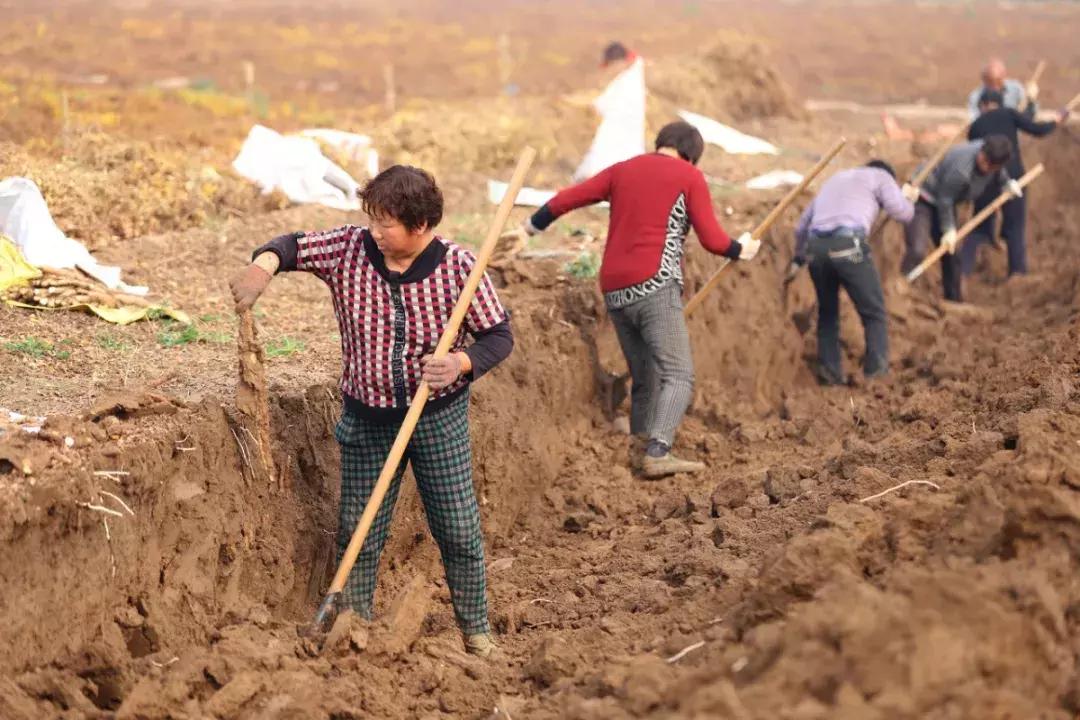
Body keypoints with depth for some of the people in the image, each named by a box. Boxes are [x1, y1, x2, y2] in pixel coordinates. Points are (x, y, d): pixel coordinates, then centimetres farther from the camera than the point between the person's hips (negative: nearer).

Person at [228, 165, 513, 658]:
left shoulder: (457, 267, -14)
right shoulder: (350, 249, -8)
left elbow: (498, 335, -9)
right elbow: (295, 245, -2)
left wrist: (462, 363, -29)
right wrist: (263, 267, -26)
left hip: (440, 418, -2)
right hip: (368, 420, 2)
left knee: (459, 533, 5)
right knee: (358, 536, 7)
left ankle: (476, 633, 22)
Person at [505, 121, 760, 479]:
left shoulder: (622, 170, 18)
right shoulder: (690, 177, 5)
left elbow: (566, 199, 18)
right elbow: (712, 239, 1)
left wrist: (531, 227, 33)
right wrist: (740, 249, 21)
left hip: (614, 290, 6)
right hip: (654, 286, -6)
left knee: (644, 379, 16)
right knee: (678, 375, -10)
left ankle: (641, 445, 14)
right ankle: (658, 453, -27)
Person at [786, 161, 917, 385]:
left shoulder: (834, 180, 34)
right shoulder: (880, 176, 18)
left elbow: (801, 226, 36)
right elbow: (903, 213, 6)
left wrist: (798, 258, 50)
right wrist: (907, 197, 29)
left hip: (815, 247, 5)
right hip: (848, 246, -5)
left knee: (827, 313, 20)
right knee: (874, 313, 6)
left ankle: (829, 374, 16)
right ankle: (876, 372, 0)